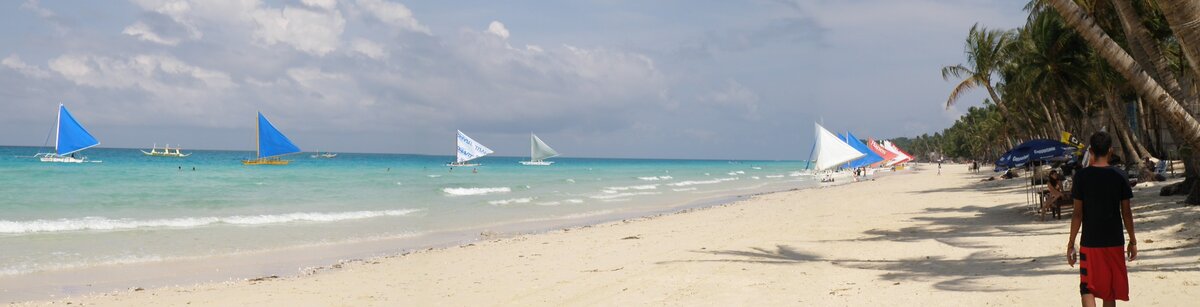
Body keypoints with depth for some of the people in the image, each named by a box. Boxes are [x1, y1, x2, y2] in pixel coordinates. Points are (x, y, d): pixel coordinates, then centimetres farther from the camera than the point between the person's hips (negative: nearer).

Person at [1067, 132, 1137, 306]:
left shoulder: (1082, 176, -7)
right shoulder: (1119, 177, -3)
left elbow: (1078, 213, -6)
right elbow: (1126, 213, 0)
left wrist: (1071, 244, 0)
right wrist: (1133, 241, 12)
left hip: (1090, 242, -2)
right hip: (1114, 242, 2)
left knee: (1088, 288, 3)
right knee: (1110, 291, 13)